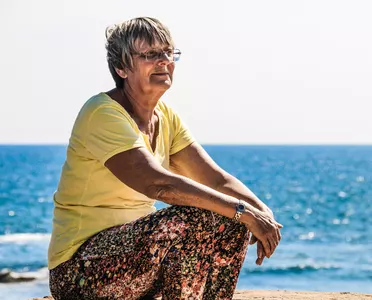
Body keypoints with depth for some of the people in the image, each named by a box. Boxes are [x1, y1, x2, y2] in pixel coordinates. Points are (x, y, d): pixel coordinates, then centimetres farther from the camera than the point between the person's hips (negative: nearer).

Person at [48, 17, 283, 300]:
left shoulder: (166, 117, 8)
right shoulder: (103, 113, -19)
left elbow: (216, 178, 1)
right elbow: (157, 184, -30)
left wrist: (262, 211, -19)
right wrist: (243, 211, -32)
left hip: (134, 243, 9)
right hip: (81, 267, -8)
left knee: (232, 226, -4)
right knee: (193, 219, -28)